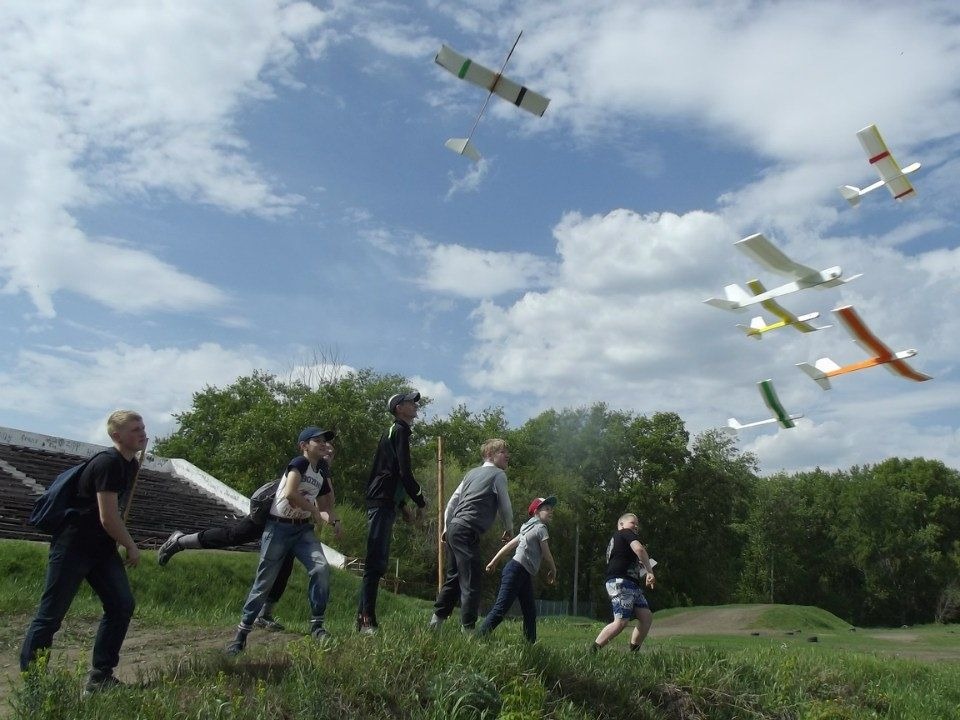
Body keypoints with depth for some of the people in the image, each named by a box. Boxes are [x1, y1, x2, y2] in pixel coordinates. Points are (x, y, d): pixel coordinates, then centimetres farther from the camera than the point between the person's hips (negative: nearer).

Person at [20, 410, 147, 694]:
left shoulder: (131, 465, 7)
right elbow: (108, 518, -23)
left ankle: (99, 677, 6)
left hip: (103, 548, 9)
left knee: (122, 605, -1)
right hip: (73, 546, -9)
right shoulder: (108, 463, -21)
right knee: (51, 614, -2)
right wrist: (132, 547, -9)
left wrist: (123, 545, 16)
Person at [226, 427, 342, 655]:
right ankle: (242, 632, 15)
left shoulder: (321, 475, 10)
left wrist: (334, 520, -1)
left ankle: (317, 625, -5)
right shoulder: (299, 463, -12)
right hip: (279, 527, -6)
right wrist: (315, 511, -16)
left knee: (321, 568, -16)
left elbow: (326, 505, 21)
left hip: (303, 529, 6)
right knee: (264, 581, 0)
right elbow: (290, 494, -29)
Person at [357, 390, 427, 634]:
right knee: (376, 562, -13)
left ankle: (363, 618, 13)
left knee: (377, 563, 10)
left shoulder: (393, 431, 22)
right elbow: (405, 472, -15)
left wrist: (403, 505, 24)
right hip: (383, 503, -10)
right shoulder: (400, 431, -7)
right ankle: (367, 620, -15)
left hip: (382, 502, 10)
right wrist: (420, 501, -5)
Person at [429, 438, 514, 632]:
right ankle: (467, 628, -5)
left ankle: (437, 618, 21)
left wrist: (446, 527, 22)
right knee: (472, 580, -6)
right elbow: (505, 506, 2)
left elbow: (453, 500, 18)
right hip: (468, 531, -9)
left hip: (454, 529, 9)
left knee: (453, 577, 17)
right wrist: (509, 529, 18)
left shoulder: (472, 473, 20)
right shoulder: (498, 474, -2)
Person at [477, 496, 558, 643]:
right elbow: (546, 554, -3)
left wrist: (493, 562, 21)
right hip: (516, 571, -10)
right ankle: (479, 637, -18)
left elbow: (509, 545, 20)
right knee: (500, 609, -15)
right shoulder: (540, 528, -6)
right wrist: (553, 571, 14)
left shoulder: (529, 529, 21)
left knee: (530, 612, 10)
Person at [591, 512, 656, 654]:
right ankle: (592, 651, -15)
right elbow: (639, 549, -19)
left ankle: (633, 653, 5)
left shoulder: (613, 540, 30)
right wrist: (650, 572, -17)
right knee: (621, 622, -17)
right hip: (621, 582, -11)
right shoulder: (626, 533, 0)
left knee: (647, 617, 4)